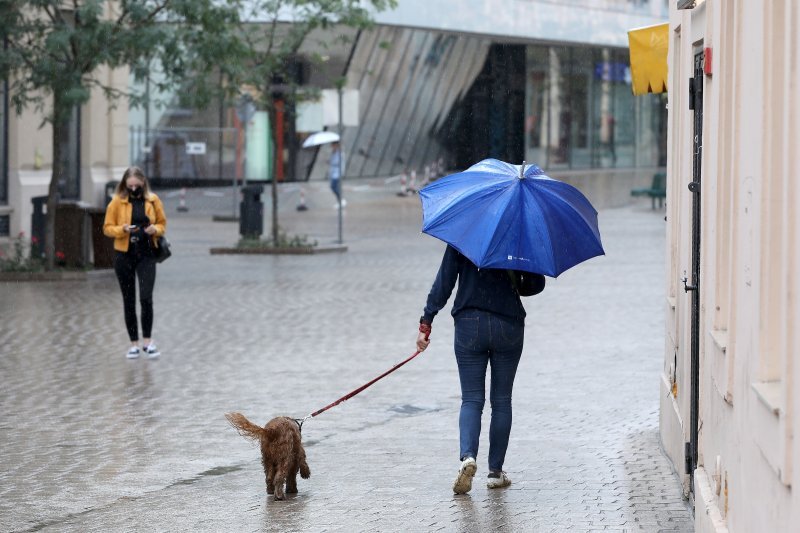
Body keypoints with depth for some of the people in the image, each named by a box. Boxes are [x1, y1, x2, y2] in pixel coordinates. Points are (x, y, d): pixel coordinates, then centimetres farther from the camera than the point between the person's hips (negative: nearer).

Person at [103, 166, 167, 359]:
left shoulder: (153, 200, 2)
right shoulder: (117, 201, -2)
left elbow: (162, 223, 12)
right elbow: (107, 228, 1)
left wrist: (155, 230, -11)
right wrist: (122, 229, -18)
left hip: (146, 255, 0)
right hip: (124, 256, 0)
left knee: (146, 298, -12)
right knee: (128, 301, 6)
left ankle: (147, 341, 1)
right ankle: (134, 343, 15)